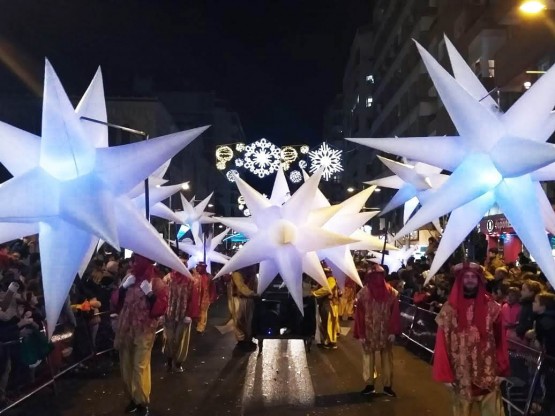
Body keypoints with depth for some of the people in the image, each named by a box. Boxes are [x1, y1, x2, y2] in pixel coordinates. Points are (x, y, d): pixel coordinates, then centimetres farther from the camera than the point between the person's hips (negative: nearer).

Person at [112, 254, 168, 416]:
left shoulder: (156, 283, -6)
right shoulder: (128, 278, 9)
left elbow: (161, 309, -12)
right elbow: (115, 303, 6)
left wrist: (150, 293, -23)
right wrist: (123, 287, -7)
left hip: (144, 331, -5)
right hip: (125, 329, 5)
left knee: (140, 367, -4)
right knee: (126, 366, 11)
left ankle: (143, 403, 9)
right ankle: (133, 398, 25)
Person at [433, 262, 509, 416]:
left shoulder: (492, 307, 0)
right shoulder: (450, 308, -2)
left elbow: (500, 341, 2)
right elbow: (442, 343, -2)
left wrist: (501, 369, -2)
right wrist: (445, 373, -5)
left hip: (488, 372, 0)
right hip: (461, 373, 0)